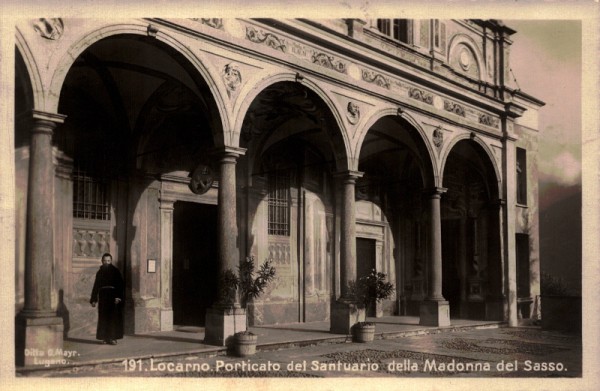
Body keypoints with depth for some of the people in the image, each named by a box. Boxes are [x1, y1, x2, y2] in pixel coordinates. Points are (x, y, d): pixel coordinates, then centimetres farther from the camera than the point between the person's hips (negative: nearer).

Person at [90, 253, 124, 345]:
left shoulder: (115, 271, 0)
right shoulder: (100, 272, 12)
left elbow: (120, 284, -7)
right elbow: (96, 286, 13)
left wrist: (118, 297, -19)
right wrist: (93, 299, 8)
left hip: (113, 296, -3)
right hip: (103, 296, 3)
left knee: (114, 317, -6)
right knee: (103, 317, 3)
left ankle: (113, 337, -4)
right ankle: (105, 338, 7)